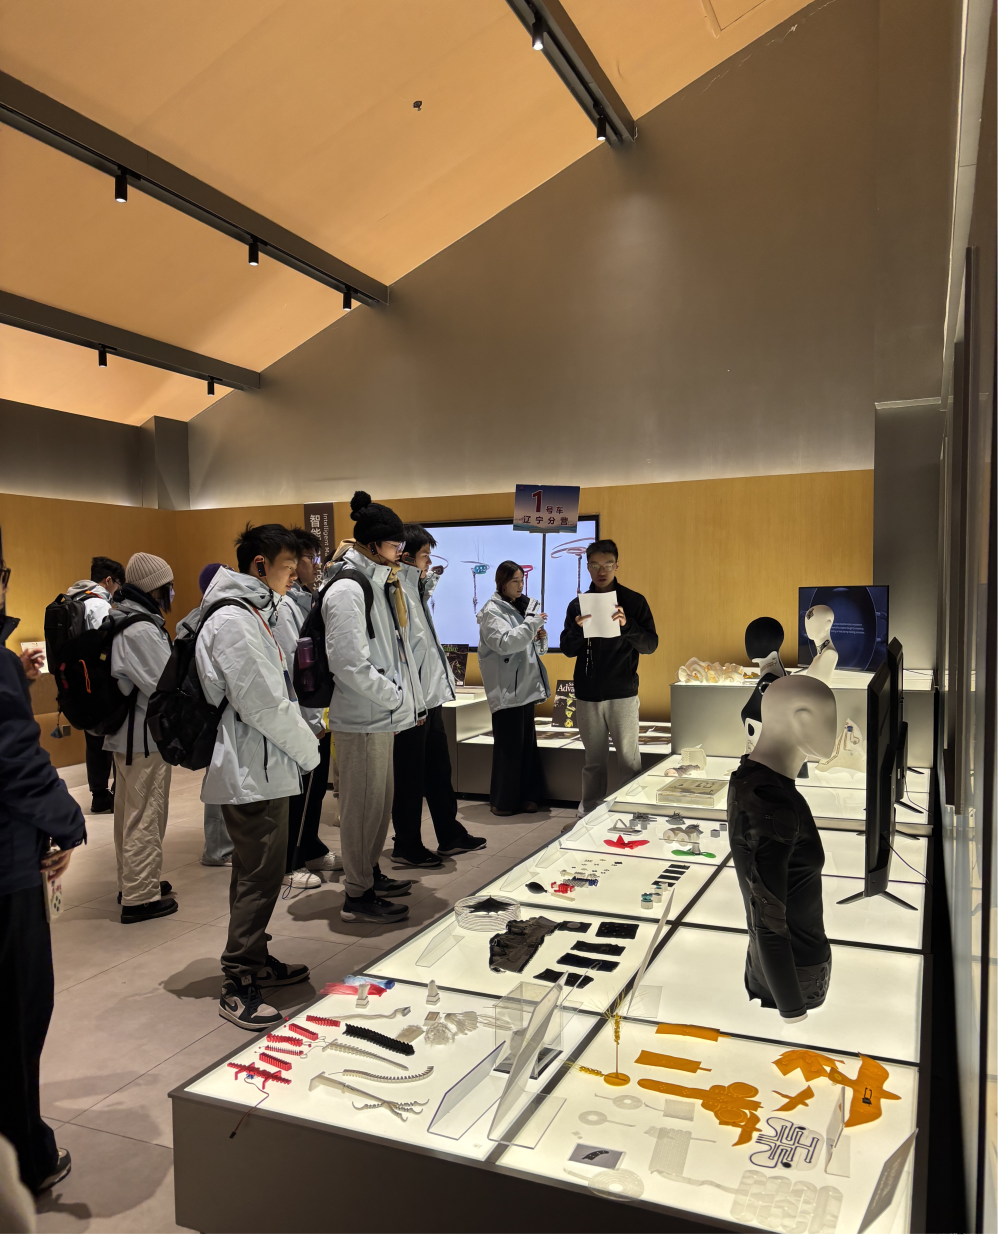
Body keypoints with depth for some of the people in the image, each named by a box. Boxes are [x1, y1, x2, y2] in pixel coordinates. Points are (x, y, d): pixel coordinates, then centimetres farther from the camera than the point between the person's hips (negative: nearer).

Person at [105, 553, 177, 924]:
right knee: (145, 816, -1)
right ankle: (140, 897, 7)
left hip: (125, 732, 10)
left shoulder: (121, 622, 10)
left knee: (130, 811, 19)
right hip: (146, 736, -10)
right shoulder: (142, 630, -21)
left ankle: (131, 881, 33)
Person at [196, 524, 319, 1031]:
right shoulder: (233, 621, -19)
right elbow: (264, 705, -21)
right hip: (254, 771, -11)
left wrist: (300, 739, 11)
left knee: (259, 872, 19)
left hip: (262, 766, 11)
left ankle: (256, 960, 33)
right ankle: (237, 988, 8)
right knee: (259, 876, -3)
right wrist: (308, 750, -9)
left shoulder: (252, 614, 15)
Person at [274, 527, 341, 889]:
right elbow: (291, 668, -19)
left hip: (319, 715, 9)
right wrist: (312, 720, -18)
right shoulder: (284, 606, -15)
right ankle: (287, 864, 12)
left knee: (316, 785, 18)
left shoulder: (309, 601, 14)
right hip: (303, 719, -9)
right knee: (299, 791, 0)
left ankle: (311, 851, 31)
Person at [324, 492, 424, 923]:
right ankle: (357, 896, 13)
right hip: (362, 719, -10)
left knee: (380, 800, 20)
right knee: (363, 804, 0)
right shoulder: (347, 589, -18)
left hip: (383, 715, 10)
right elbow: (351, 665, -24)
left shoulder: (379, 584, 14)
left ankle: (370, 873, 36)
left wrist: (409, 697, 12)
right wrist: (400, 698, -15)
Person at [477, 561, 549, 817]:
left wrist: (540, 637, 1)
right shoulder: (492, 611, -6)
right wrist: (531, 623, -21)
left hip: (526, 687, 8)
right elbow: (505, 642, -23)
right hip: (507, 689, -8)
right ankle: (502, 801, 5)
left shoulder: (520, 608, 18)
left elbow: (537, 649, 22)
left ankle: (526, 796, 18)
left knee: (527, 744, 10)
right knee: (508, 746, -4)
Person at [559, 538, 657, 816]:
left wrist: (627, 625, -23)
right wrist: (577, 630, -16)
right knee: (593, 761, 11)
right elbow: (567, 650, 5)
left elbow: (650, 644, -5)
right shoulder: (577, 604, 7)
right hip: (588, 696, 2)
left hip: (623, 694, -2)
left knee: (629, 760, -1)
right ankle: (589, 814, 20)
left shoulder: (634, 601, 0)